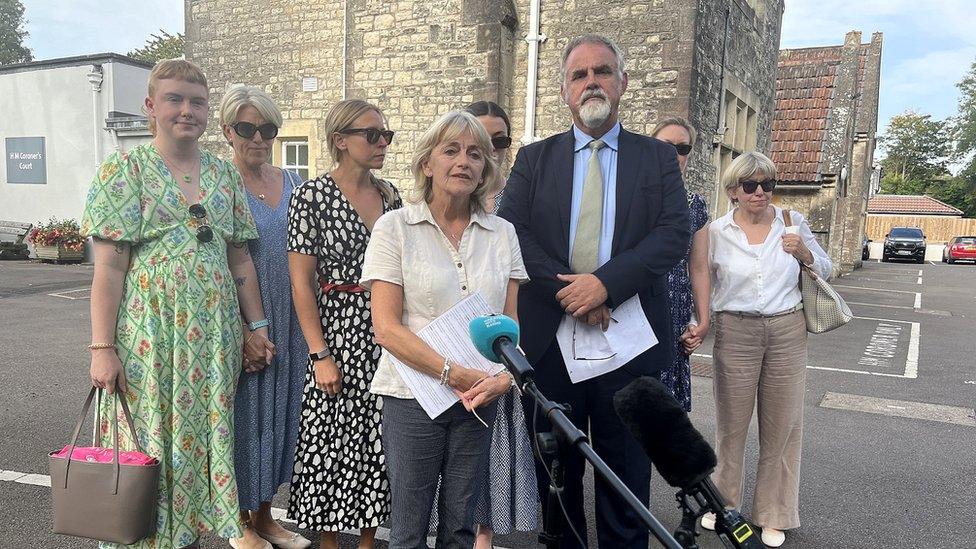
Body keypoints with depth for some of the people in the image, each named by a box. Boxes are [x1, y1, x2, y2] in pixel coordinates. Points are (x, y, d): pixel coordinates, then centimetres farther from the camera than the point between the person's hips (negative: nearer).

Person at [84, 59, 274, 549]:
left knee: (205, 442, 11)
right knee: (150, 442, 4)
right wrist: (103, 347, -13)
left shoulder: (225, 174, 10)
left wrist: (257, 327, 9)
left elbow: (240, 260, 12)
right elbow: (109, 266, -8)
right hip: (149, 337, -4)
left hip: (214, 339, 4)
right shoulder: (125, 170, -3)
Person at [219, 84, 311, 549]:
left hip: (289, 323, 6)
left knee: (278, 412, 13)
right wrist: (241, 331, -18)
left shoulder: (292, 184, 10)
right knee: (245, 415, 5)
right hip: (242, 322, -5)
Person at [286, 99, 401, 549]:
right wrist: (320, 354, -14)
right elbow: (301, 283, -9)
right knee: (332, 440, 4)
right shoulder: (311, 196, -7)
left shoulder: (390, 194, 8)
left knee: (378, 440, 11)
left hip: (388, 336, 5)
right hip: (338, 332, -5)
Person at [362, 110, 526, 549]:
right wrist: (455, 374, -17)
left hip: (480, 398, 3)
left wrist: (504, 376, -12)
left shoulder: (502, 233, 6)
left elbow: (511, 323, 7)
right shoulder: (395, 228, -4)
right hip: (413, 395, -3)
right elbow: (386, 328, -10)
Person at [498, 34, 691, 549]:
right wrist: (566, 290, -16)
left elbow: (675, 233, -6)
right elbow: (510, 231, -4)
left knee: (626, 473, 11)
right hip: (549, 335, 1)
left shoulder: (658, 157, 7)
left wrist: (606, 283, -19)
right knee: (554, 471, 15)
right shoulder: (534, 158, 9)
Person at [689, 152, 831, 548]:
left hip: (787, 331, 1)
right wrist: (698, 326, 1)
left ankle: (773, 515, 24)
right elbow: (702, 283, 8)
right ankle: (723, 502, 28)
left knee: (782, 425, 8)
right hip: (735, 332, -1)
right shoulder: (717, 231, 0)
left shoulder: (793, 222, 3)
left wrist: (804, 253, -9)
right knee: (731, 422, 7)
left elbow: (825, 270, 11)